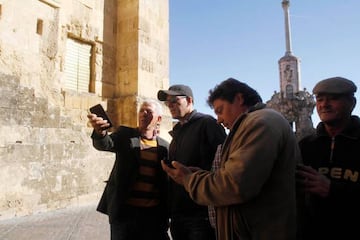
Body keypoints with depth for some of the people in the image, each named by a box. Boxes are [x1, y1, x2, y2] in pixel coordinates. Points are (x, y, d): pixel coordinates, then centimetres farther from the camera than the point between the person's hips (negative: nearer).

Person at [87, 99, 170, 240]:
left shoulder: (165, 146, 5)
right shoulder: (125, 134, 2)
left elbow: (167, 182, 6)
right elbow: (105, 144, -17)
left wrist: (166, 214, 2)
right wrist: (100, 131, -40)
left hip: (154, 212, 2)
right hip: (124, 210, -1)